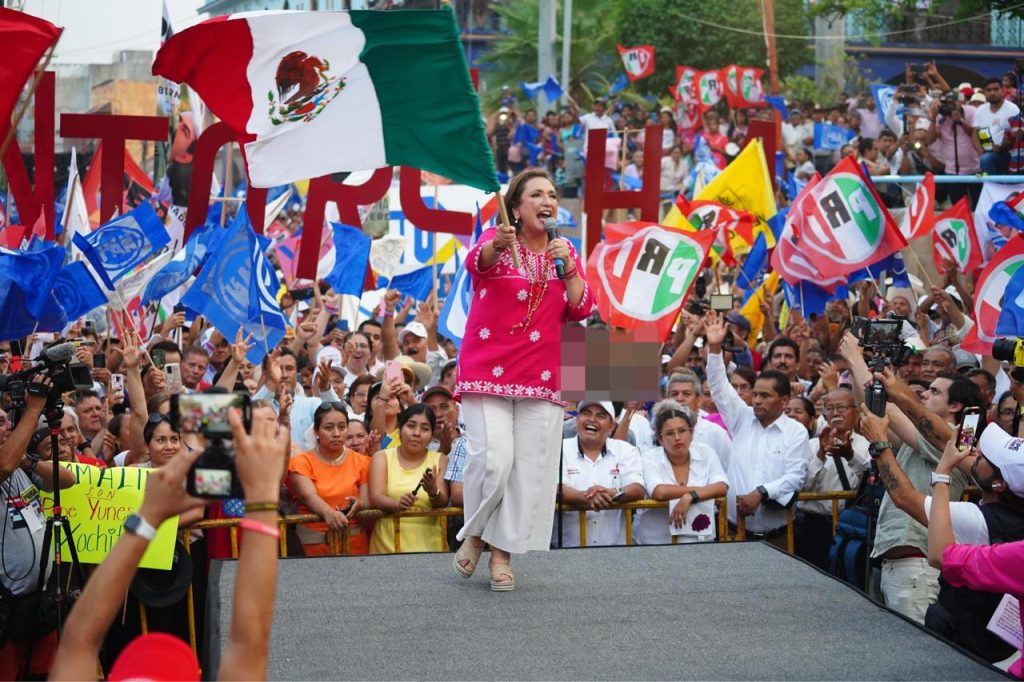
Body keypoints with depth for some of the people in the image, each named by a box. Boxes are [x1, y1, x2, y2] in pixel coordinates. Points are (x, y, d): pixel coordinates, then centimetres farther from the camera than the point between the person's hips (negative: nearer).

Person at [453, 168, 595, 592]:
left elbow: (581, 311, 2)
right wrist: (497, 246, -50)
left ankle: (503, 554, 10)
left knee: (530, 469, -2)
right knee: (493, 459, -16)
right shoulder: (496, 241, -2)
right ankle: (475, 534, 10)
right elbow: (477, 262, -27)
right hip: (487, 372, -4)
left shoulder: (566, 253, 11)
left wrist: (568, 267, -12)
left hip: (542, 377, 4)